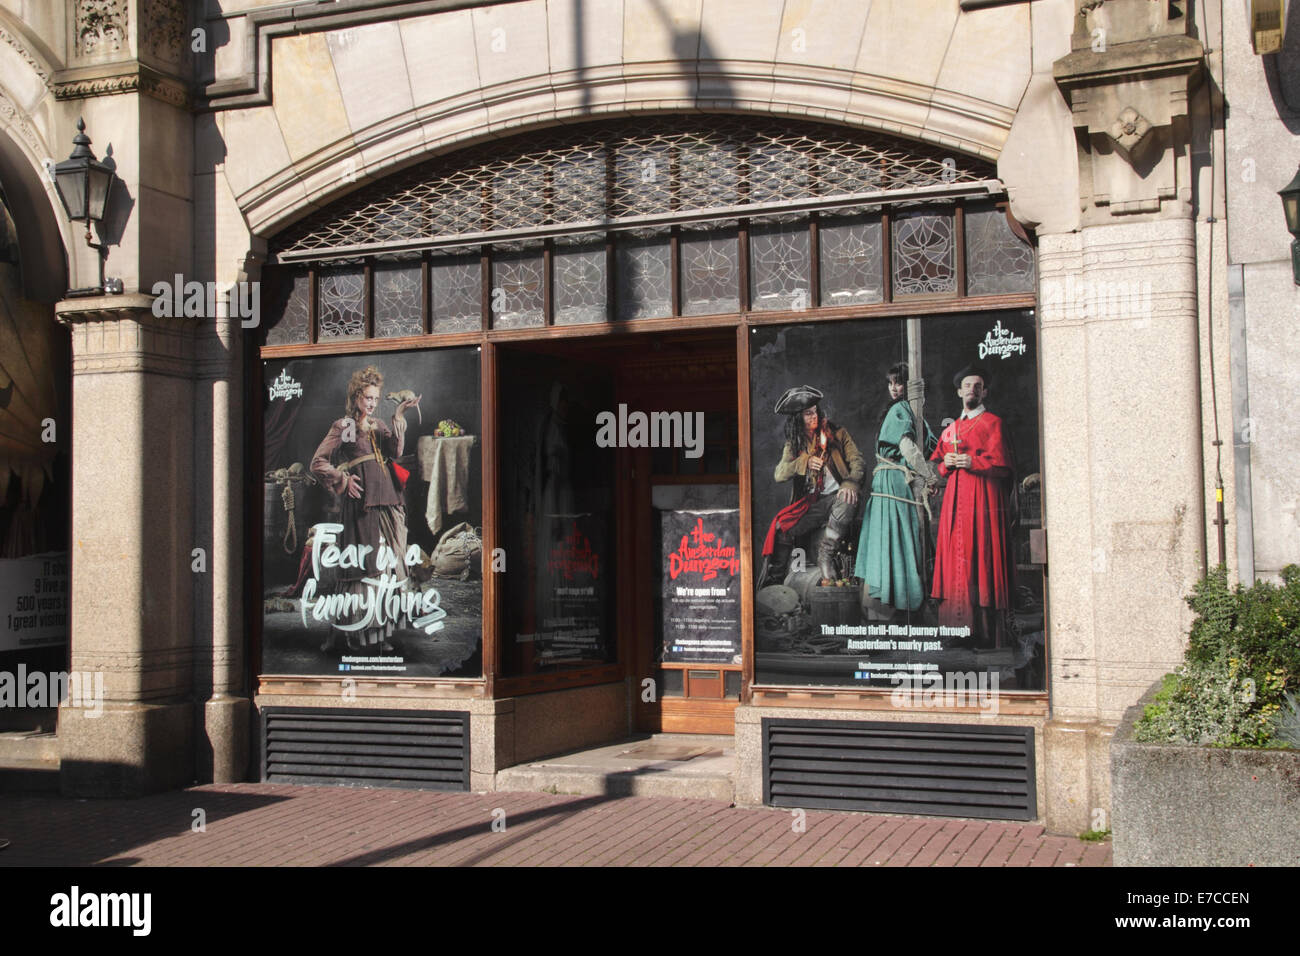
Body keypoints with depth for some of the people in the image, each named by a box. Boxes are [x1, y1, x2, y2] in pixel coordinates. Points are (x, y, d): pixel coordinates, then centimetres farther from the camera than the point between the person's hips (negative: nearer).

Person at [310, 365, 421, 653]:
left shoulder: (378, 426, 20)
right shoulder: (343, 426, 6)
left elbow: (396, 451, 1)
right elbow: (318, 462, 3)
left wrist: (398, 417, -4)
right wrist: (343, 481, -4)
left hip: (387, 503, 5)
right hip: (362, 503, -5)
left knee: (386, 567, 3)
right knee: (362, 566, -9)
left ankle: (382, 634, 6)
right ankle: (354, 633, -3)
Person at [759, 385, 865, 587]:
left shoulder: (838, 434, 8)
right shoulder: (793, 444, 14)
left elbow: (857, 461, 0)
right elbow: (779, 474, 3)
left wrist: (850, 483, -21)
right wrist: (805, 462, -13)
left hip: (836, 496, -2)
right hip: (809, 503, 2)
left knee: (847, 502, -38)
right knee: (782, 529, -22)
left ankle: (825, 553, -25)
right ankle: (773, 581, -11)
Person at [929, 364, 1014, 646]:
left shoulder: (992, 423, 3)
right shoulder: (951, 429, 20)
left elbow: (1003, 466, -5)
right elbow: (939, 465, 24)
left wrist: (972, 461, -16)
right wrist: (948, 463, 2)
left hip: (984, 500, -5)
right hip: (956, 501, 5)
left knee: (982, 557, -10)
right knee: (956, 557, -1)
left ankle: (987, 628, -8)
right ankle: (962, 626, 1)